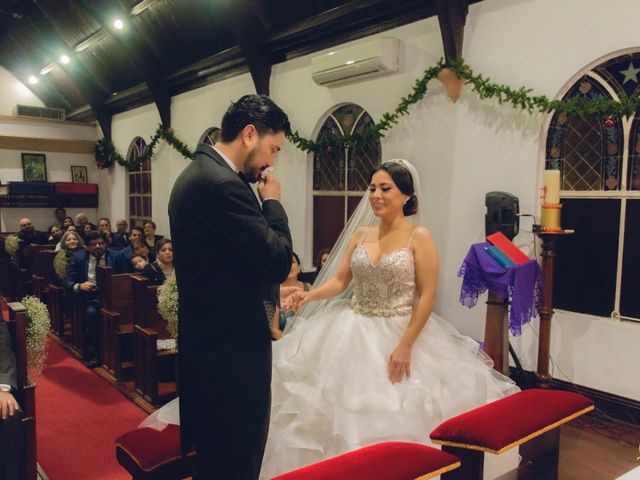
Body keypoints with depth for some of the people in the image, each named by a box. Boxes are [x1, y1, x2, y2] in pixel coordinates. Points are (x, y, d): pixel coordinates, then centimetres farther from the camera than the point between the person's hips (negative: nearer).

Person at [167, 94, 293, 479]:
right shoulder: (224, 184, -22)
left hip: (207, 339, 11)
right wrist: (273, 201, -8)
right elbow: (279, 262, -21)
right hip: (233, 347, -11)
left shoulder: (195, 173, 11)